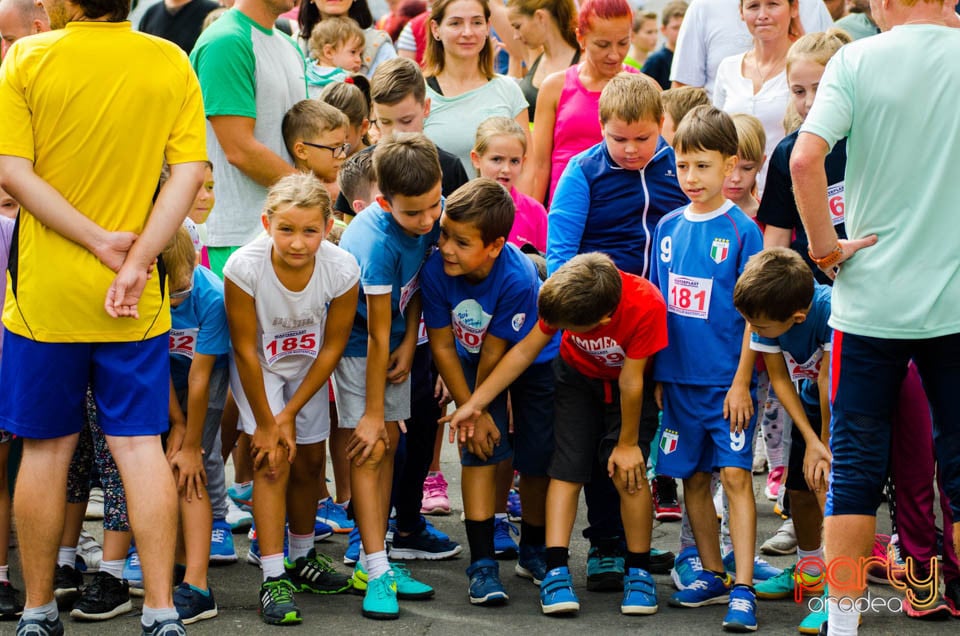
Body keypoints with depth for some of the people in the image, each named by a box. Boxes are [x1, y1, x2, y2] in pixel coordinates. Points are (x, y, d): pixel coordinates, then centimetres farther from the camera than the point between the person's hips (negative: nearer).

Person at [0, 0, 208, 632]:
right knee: (141, 446, 4)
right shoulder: (172, 64, -2)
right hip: (135, 300, 1)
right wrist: (136, 262, -12)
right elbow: (189, 172, -8)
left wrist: (101, 242, -13)